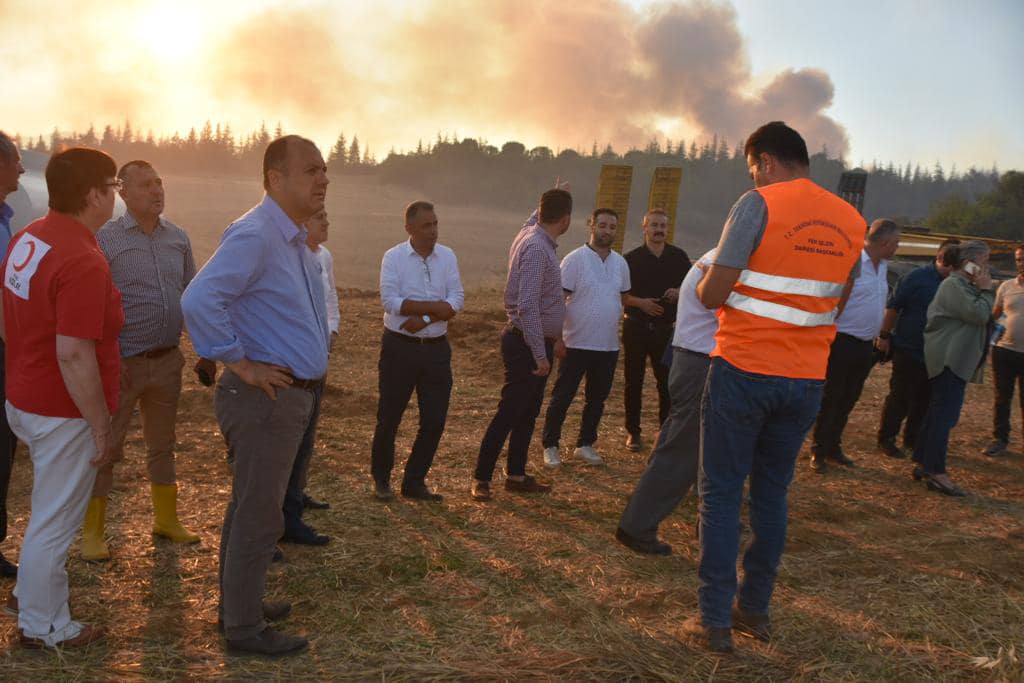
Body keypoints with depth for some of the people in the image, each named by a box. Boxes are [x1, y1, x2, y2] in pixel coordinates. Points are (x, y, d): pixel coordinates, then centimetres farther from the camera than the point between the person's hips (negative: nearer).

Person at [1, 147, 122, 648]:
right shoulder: (83, 260, -25)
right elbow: (74, 355, -28)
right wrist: (101, 426, -19)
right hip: (62, 412, -9)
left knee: (52, 508, 27)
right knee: (55, 520, 7)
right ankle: (43, 627, 23)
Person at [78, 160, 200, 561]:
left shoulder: (178, 238, 5)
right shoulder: (105, 239, -9)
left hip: (168, 360, 5)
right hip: (122, 362, -5)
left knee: (162, 443, 18)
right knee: (105, 448, 4)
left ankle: (166, 520, 32)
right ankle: (92, 532, 18)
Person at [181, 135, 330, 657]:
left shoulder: (295, 240, 12)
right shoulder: (254, 235, -20)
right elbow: (199, 300, -32)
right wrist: (239, 363, -24)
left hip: (292, 394, 10)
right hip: (264, 398, -10)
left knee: (250, 507, 21)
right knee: (259, 516, 1)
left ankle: (239, 602, 36)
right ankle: (244, 629, 16)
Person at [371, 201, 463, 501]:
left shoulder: (447, 256, 4)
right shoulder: (393, 257, -6)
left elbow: (456, 300, -4)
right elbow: (390, 301, -16)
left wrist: (424, 319, -18)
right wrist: (436, 307, -17)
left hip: (436, 349, 3)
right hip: (399, 347, -3)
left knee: (434, 420, 5)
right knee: (389, 417, 5)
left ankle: (414, 482, 21)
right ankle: (381, 479, 24)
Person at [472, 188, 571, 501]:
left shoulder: (530, 233, 7)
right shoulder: (536, 248, -22)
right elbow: (527, 306, -27)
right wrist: (540, 354, -24)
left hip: (536, 343, 10)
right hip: (528, 344, -10)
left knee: (528, 413, 16)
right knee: (509, 414, -3)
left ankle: (516, 476, 26)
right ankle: (481, 478, 6)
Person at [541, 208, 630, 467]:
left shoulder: (620, 263, 8)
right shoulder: (575, 259, -9)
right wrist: (558, 338, -15)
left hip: (609, 346, 5)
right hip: (576, 344, -5)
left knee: (597, 399, 14)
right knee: (562, 397, 2)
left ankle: (585, 444, 27)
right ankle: (550, 446, 14)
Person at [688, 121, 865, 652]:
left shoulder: (759, 204, -10)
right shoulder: (852, 222, 9)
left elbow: (712, 294, -13)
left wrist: (705, 283, 9)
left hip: (743, 370, -5)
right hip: (807, 378, 6)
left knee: (721, 492, 4)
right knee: (772, 493, 16)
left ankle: (714, 619, 8)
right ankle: (755, 609, 25)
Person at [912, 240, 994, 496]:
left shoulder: (965, 286, 19)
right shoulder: (954, 285, -14)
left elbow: (981, 317, 23)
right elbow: (979, 314, -20)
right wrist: (986, 290, -10)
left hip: (954, 360, 11)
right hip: (949, 359, -11)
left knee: (938, 412, 13)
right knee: (946, 415, -11)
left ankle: (923, 464, 20)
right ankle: (935, 473, -9)